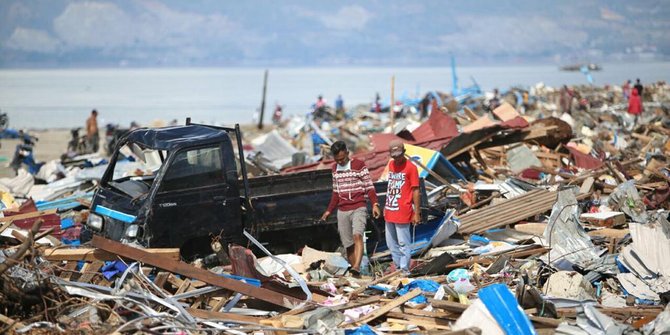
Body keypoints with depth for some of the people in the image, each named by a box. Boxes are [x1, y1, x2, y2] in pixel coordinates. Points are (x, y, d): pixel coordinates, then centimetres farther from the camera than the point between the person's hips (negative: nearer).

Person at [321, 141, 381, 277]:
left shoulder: (359, 165, -2)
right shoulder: (335, 168, 14)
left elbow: (369, 187, -4)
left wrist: (375, 204, -17)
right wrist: (329, 211, 22)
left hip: (359, 209, -5)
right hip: (342, 211, 5)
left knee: (357, 235, -27)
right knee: (348, 244, 3)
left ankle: (356, 267, -40)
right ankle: (354, 273, 9)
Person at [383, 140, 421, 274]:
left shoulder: (410, 167, -9)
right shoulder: (391, 164, 11)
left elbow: (415, 191, -9)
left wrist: (417, 213, -11)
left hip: (402, 213, -7)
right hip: (390, 212, 7)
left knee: (403, 243, -4)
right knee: (391, 243, 13)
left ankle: (404, 270, 1)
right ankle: (397, 267, 23)